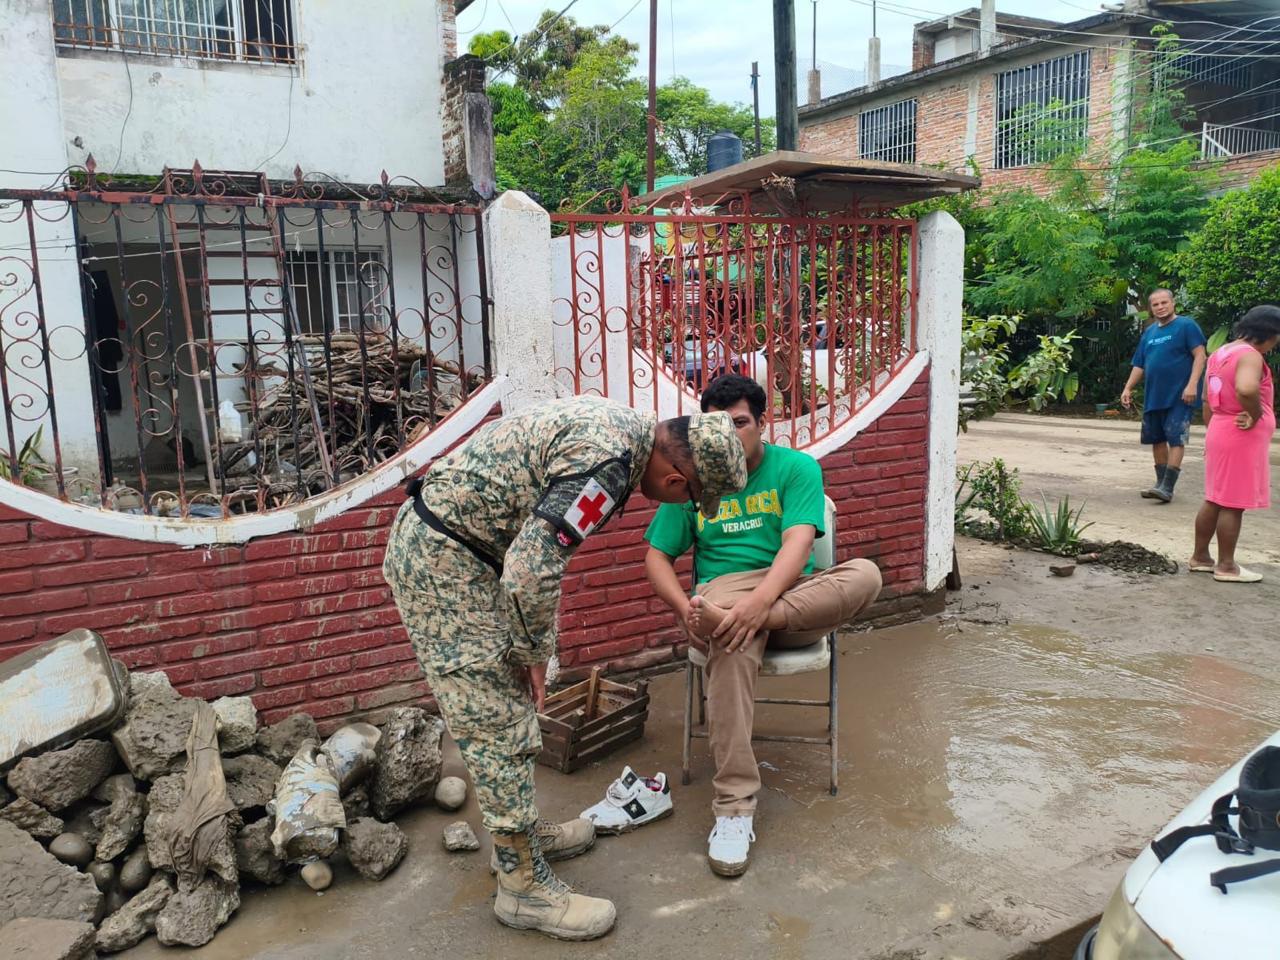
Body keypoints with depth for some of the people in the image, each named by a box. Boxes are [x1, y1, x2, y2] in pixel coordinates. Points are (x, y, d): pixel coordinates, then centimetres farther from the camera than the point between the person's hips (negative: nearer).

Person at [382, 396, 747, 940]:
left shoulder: (619, 423, 7)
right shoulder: (609, 462, -25)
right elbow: (531, 572, -28)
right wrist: (534, 655, -10)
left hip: (436, 543, 10)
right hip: (441, 562, -10)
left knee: (505, 703, 20)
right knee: (499, 726, -2)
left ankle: (518, 830, 36)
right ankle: (524, 886, 12)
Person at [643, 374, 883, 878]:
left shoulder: (796, 468, 4)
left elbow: (798, 542, -12)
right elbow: (657, 557, 10)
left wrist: (760, 599, -32)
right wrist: (685, 608, -13)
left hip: (792, 593, 1)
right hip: (723, 590, 0)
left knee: (864, 574, -29)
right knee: (732, 649, -38)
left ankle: (743, 621, -34)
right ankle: (734, 808, -33)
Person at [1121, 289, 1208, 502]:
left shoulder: (1186, 325, -3)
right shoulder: (1149, 332, 15)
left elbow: (1200, 355, -11)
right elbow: (1139, 365, 20)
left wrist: (1192, 384, -20)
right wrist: (1128, 388, 11)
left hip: (1179, 397, -7)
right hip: (1153, 397, 7)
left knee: (1176, 439, -9)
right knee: (1157, 439, 10)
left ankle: (1167, 487, -11)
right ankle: (1160, 482, 20)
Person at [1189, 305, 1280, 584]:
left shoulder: (1221, 353, 12)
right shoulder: (1250, 355, -16)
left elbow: (1207, 397, 19)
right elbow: (1246, 389, -37)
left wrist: (1211, 431, 23)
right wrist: (1256, 415, -21)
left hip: (1220, 432, 9)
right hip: (1242, 438, -9)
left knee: (1214, 500, 15)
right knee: (1233, 504, -2)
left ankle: (1200, 557, 22)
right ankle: (1226, 566, 6)